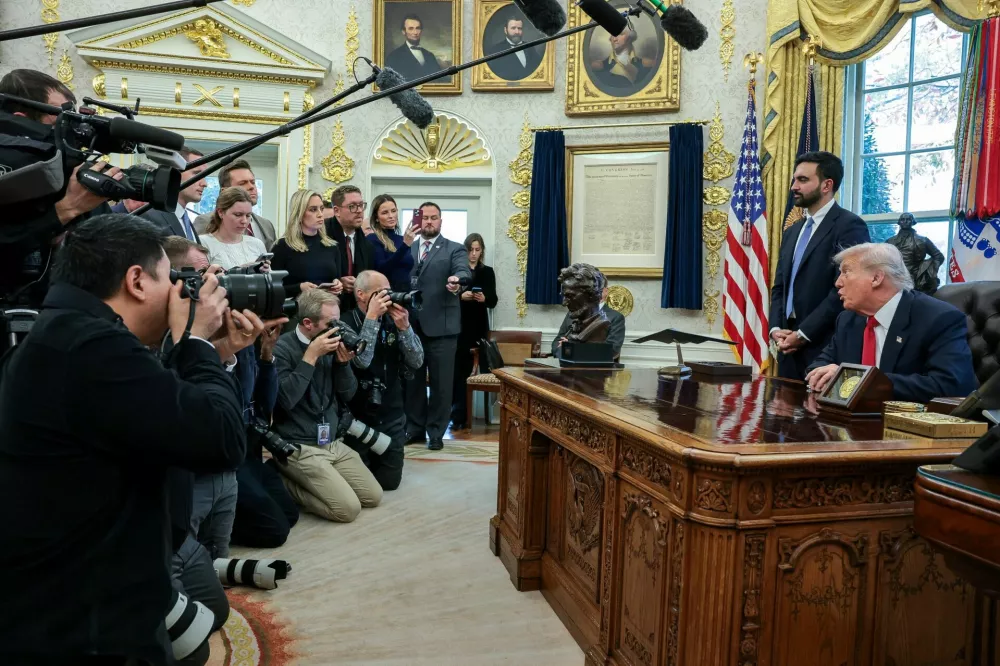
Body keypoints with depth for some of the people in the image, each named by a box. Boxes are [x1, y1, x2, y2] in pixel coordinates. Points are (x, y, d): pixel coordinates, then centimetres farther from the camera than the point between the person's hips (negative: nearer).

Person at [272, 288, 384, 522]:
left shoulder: (331, 345, 6)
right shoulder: (282, 348, -13)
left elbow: (348, 395, 8)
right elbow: (285, 399, -25)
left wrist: (343, 362, -10)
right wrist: (310, 356, -23)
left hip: (333, 443, 7)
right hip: (300, 447, -7)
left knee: (373, 496, 2)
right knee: (348, 508, -17)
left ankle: (304, 482, 14)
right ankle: (283, 483, 2)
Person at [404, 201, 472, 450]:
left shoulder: (454, 249, 2)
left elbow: (464, 271, -17)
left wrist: (456, 279, -38)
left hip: (440, 326, -3)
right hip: (411, 325, 4)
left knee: (441, 382, 2)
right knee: (412, 380, 12)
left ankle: (436, 432, 13)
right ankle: (415, 428, 24)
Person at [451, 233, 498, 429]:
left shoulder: (488, 272, 11)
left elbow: (493, 302, 6)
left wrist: (484, 298, -15)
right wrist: (460, 296, -18)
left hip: (478, 327, 2)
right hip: (457, 325, -2)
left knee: (468, 370, 3)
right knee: (458, 369, -7)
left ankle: (459, 413, 11)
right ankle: (458, 414, -4)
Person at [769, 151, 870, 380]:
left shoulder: (849, 226, -7)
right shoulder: (792, 232, 18)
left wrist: (803, 334, -15)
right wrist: (776, 329, 1)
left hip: (825, 347, -7)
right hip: (791, 347, 7)